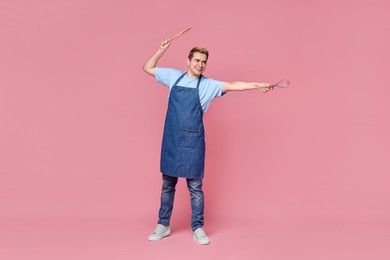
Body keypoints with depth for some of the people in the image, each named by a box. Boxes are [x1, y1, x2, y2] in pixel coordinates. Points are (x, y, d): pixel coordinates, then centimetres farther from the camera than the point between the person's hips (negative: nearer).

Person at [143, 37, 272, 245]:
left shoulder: (208, 85, -1)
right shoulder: (173, 76, 7)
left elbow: (232, 85, -14)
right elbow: (148, 68, 16)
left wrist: (255, 85, -27)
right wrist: (162, 50, 7)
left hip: (193, 142, -2)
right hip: (170, 140, 2)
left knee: (195, 187, 4)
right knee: (167, 185, 12)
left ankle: (198, 229, 17)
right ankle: (163, 225, 26)